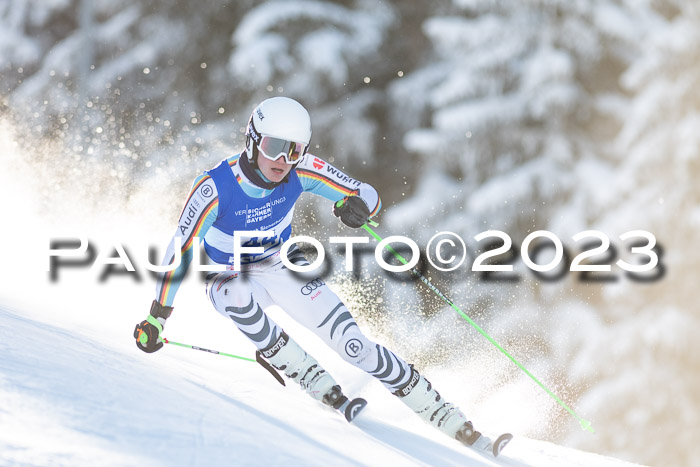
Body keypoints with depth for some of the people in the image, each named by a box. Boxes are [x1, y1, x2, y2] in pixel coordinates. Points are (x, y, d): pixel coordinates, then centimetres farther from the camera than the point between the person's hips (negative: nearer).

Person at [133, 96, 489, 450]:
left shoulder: (302, 171, -20)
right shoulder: (214, 188, -29)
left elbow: (369, 195, -13)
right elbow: (180, 251, -20)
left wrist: (358, 206, -38)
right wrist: (155, 318, -19)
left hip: (284, 268, 2)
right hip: (233, 280, -2)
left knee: (355, 347, -13)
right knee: (235, 294, -39)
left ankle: (455, 425, -6)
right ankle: (321, 388, -25)